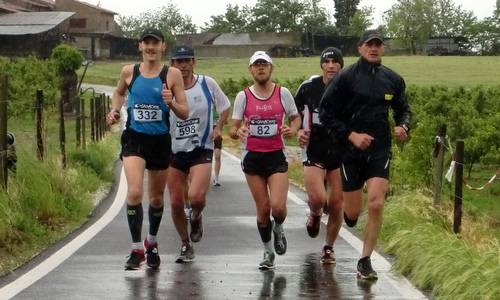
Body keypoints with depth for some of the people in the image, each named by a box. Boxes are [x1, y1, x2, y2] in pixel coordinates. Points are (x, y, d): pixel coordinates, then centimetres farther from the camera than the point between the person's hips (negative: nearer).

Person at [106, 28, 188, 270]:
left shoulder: (172, 74, -3)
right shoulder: (129, 72, 1)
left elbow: (184, 113, -3)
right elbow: (119, 92, 23)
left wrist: (171, 103, -23)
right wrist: (115, 109, 5)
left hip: (160, 141, 1)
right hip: (134, 138, -1)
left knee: (157, 197, 15)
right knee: (134, 192, -19)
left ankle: (152, 243, 39)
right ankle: (136, 249, -12)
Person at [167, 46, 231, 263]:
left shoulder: (207, 84, -3)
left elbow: (225, 106, 12)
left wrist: (218, 128, -2)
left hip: (201, 149, -2)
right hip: (174, 151, 2)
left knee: (196, 196, -23)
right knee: (176, 204, 4)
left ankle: (196, 217, 14)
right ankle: (186, 246, 25)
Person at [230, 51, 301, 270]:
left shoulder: (282, 93, 1)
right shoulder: (243, 96, 1)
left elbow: (296, 117, 13)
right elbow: (233, 129, 2)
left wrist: (293, 129, -10)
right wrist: (238, 132, -22)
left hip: (276, 156, -1)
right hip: (252, 157, 1)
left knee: (278, 206, -15)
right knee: (263, 208, 3)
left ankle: (278, 229, 21)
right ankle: (268, 252, 22)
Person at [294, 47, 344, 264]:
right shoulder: (309, 87, -3)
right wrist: (298, 131, -4)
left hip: (340, 151, 1)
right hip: (314, 150, -1)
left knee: (336, 205, 2)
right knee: (318, 199, -19)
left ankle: (329, 248, 24)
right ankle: (315, 214, 19)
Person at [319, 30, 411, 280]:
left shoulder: (393, 80, 4)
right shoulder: (346, 77, -7)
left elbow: (403, 110, 18)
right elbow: (326, 113, -6)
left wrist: (403, 127, -4)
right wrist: (352, 135, -15)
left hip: (380, 151, 2)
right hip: (351, 151, -2)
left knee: (376, 205, -11)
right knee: (352, 214, 2)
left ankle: (365, 262, 1)